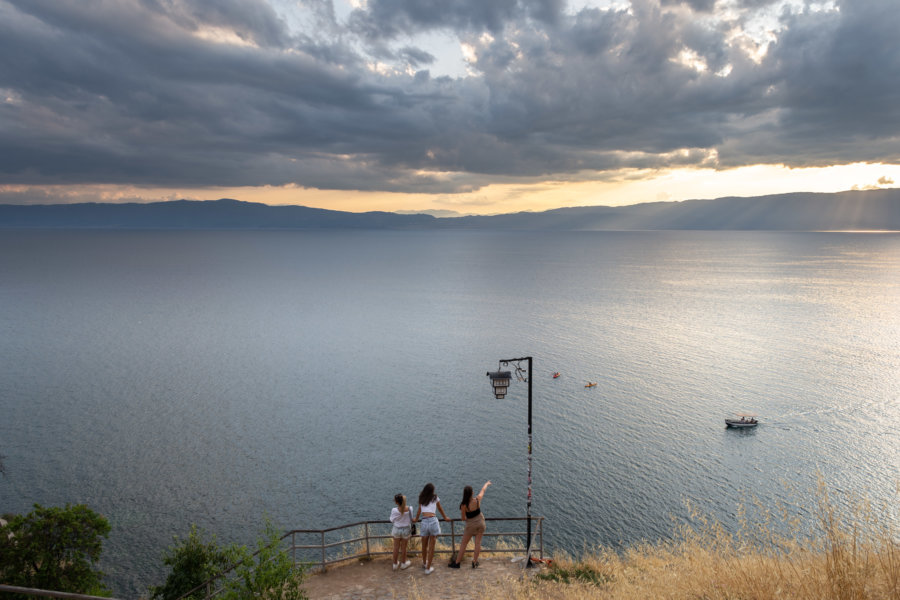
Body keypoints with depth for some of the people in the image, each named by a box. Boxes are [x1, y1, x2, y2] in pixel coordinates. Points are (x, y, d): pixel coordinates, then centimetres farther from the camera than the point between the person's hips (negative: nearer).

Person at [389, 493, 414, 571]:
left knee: (396, 548, 18)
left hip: (397, 530, -1)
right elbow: (411, 519, -4)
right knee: (403, 548, 18)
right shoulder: (409, 509, -19)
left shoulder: (394, 510, -26)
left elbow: (392, 520, -9)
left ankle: (395, 564, 33)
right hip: (406, 530, 1)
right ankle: (403, 564, 36)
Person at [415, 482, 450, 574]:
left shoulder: (421, 499, 15)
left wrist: (416, 519, 41)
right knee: (431, 547, 4)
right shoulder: (435, 497, 10)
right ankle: (428, 568, 7)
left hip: (424, 522, 3)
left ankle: (424, 563, 40)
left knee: (424, 546, 19)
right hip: (433, 520, -2)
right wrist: (445, 518, 38)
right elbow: (440, 509, 23)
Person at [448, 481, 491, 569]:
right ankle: (475, 563, 17)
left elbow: (463, 519, -15)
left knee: (463, 544, 10)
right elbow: (483, 490, 3)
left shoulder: (463, 506, -26)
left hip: (471, 525, -3)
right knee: (478, 543, 13)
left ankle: (457, 563, 18)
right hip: (480, 523, 3)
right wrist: (486, 484, 22)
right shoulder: (477, 500, -18)